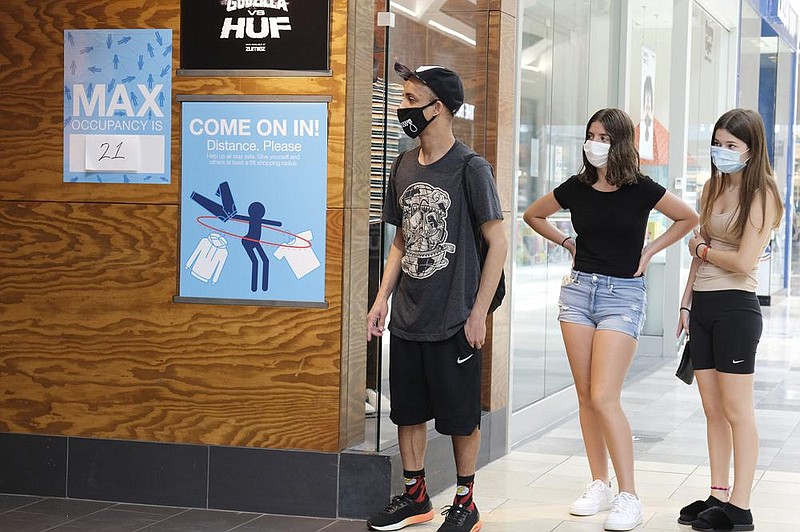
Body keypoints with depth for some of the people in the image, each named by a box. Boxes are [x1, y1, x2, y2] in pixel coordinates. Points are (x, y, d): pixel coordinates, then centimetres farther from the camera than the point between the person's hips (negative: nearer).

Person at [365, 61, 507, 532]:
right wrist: (383, 298, 9)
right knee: (407, 410, 13)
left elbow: (497, 242, -9)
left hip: (454, 321, -6)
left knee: (461, 416, 4)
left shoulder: (470, 167, -10)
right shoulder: (404, 167, 9)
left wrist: (478, 313, -12)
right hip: (406, 318, 6)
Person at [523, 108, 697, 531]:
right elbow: (533, 215, 19)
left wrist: (649, 251, 1)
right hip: (579, 289, 4)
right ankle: (599, 486, 17)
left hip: (623, 295, -4)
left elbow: (688, 218, 6)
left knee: (604, 397, -13)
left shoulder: (641, 190, -7)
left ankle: (629, 498, -8)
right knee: (585, 396, 6)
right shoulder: (576, 188, 2)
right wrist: (567, 243, 10)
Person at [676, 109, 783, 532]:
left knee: (737, 411, -3)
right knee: (712, 410, 11)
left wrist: (703, 249, -2)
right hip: (702, 306, 7)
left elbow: (743, 261, -17)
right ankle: (718, 497, 18)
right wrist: (686, 304, 16)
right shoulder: (712, 189, 13)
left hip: (735, 307, -7)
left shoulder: (761, 195, -9)